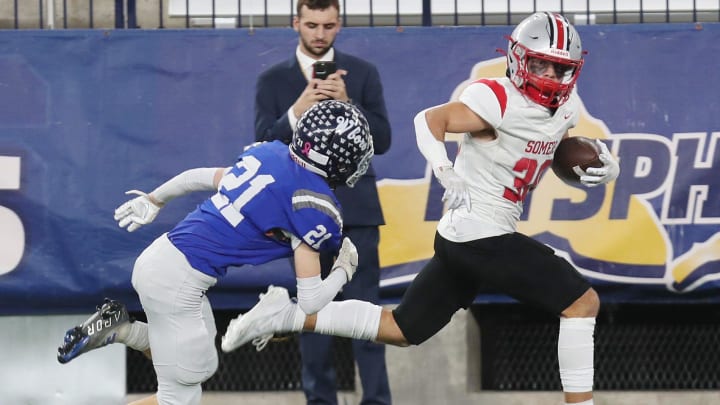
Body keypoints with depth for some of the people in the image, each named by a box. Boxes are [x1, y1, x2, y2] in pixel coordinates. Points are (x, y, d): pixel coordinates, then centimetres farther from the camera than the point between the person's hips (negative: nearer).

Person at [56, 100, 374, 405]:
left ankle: (117, 328, 16)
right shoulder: (314, 206, -15)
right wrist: (343, 272, 7)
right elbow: (310, 301, -13)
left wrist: (153, 200, 38)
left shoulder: (269, 153, 7)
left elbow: (199, 177, 21)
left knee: (201, 367, 24)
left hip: (158, 255, 8)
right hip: (176, 281, -8)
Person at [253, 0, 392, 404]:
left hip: (355, 209, -1)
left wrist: (347, 103, -16)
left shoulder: (363, 73, 4)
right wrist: (298, 110, -18)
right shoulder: (273, 80, 5)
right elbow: (265, 146, -2)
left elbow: (382, 140, -1)